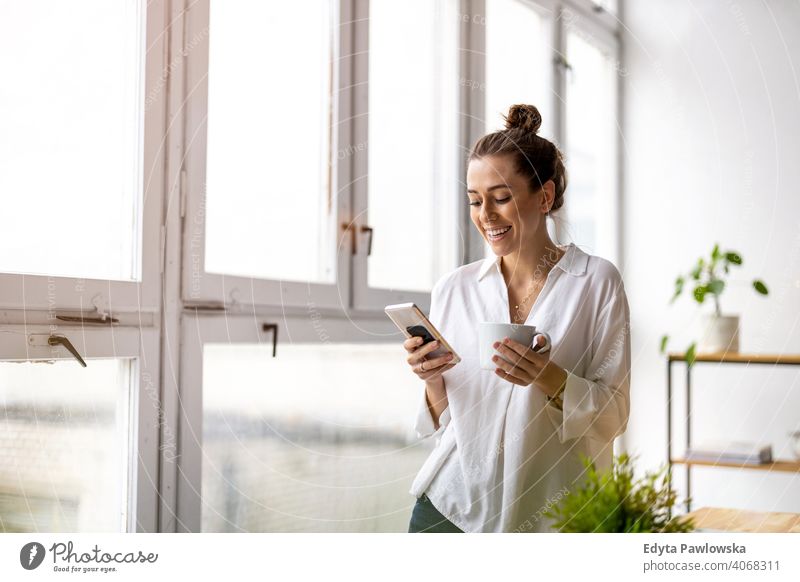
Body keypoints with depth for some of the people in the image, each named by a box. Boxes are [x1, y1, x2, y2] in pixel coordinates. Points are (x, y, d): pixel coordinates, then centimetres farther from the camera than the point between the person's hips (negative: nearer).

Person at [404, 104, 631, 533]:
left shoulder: (596, 282, -4)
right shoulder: (452, 289, 4)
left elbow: (613, 414, -5)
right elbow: (441, 423, 8)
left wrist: (549, 378, -21)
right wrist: (432, 381, -12)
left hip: (546, 515, -2)